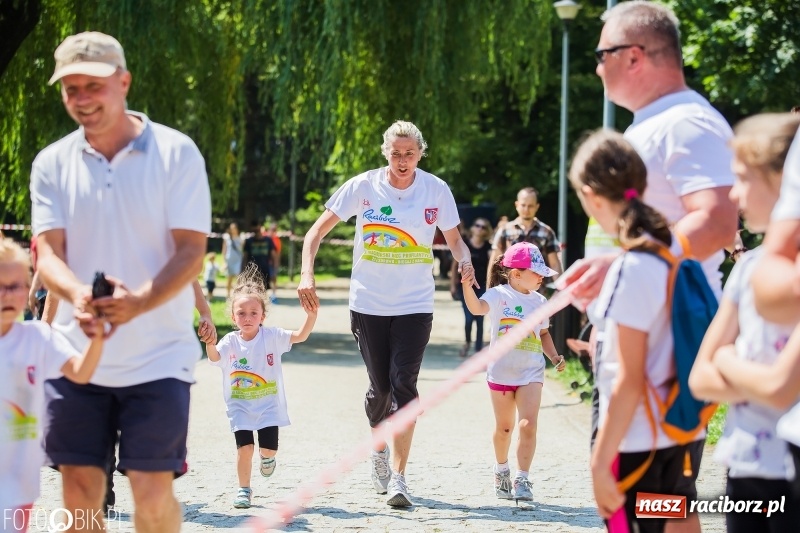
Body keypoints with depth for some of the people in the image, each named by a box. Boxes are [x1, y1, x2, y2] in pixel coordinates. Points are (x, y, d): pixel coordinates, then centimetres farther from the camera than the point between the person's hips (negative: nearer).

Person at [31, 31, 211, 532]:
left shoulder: (176, 153, -5)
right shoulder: (52, 163, 5)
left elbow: (191, 252, -9)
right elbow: (48, 251, -1)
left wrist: (138, 302, -28)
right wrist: (76, 295, -25)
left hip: (157, 355, -3)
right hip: (77, 354, 3)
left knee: (153, 492, -6)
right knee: (79, 491, 4)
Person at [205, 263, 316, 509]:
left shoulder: (272, 337, -7)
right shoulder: (230, 342, -9)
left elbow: (299, 336, -15)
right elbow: (214, 357, -26)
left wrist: (311, 316, -32)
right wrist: (210, 343, -48)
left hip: (268, 403, 0)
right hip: (240, 405, 0)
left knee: (269, 447, -5)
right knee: (245, 447, -10)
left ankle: (266, 457, 33)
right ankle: (244, 489, 7)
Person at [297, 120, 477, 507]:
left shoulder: (436, 191, -3)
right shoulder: (363, 187, -6)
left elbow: (454, 238, 11)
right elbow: (317, 231, -1)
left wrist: (465, 262, -12)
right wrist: (306, 275, -15)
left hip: (415, 305, -1)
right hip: (369, 304, 1)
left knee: (403, 385, -13)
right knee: (380, 387, 7)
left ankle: (398, 477, -12)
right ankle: (379, 449, 38)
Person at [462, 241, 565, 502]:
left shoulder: (539, 302, 6)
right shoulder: (499, 295, -8)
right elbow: (477, 307, -28)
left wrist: (554, 357, 4)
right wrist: (467, 285, -45)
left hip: (531, 373, 2)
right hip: (502, 371, -2)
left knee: (528, 425, -13)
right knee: (504, 427, 11)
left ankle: (522, 479, -11)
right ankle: (501, 470, 35)